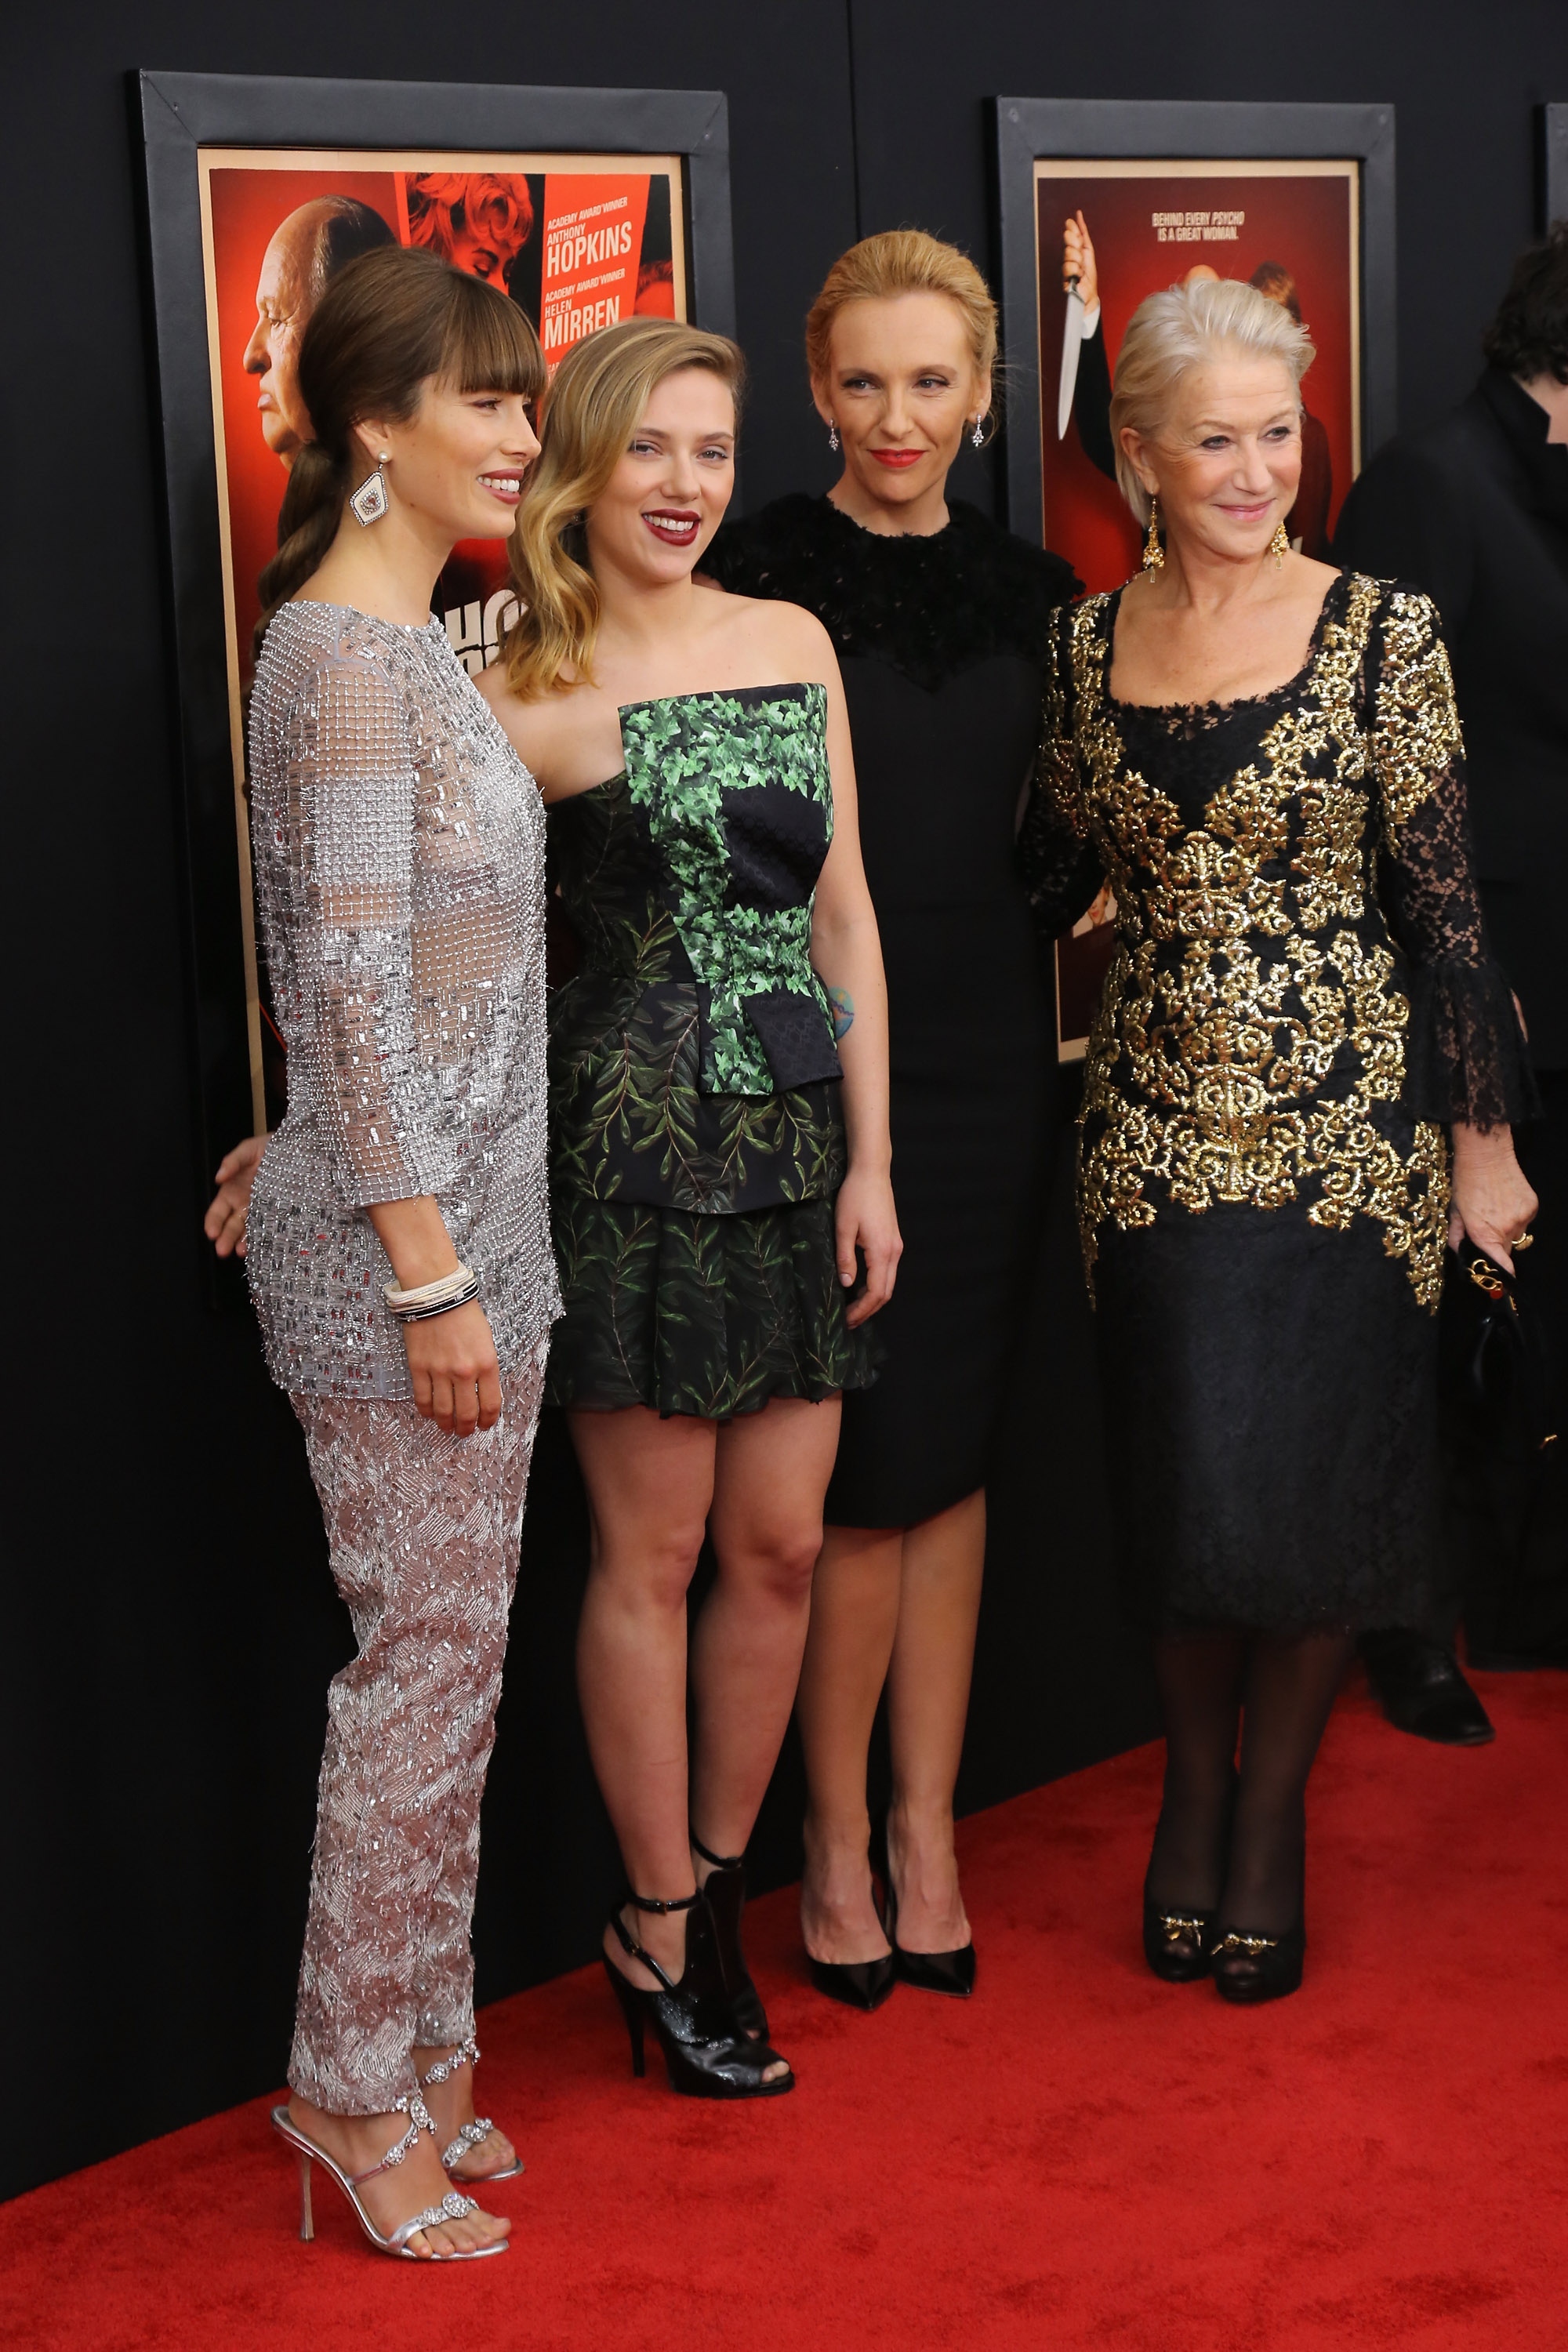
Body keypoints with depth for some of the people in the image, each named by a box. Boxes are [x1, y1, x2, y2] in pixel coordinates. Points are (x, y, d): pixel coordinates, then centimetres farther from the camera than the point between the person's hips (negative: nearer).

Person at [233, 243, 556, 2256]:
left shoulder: (411, 646, 14)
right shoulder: (343, 657, -16)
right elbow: (355, 989, -20)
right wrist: (429, 1274, -20)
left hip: (465, 1224, 9)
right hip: (401, 1252, -9)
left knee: (455, 1657, 14)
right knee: (427, 1660, -1)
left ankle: (416, 2047, 26)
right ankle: (351, 2084, 13)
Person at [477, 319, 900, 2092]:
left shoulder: (793, 644, 8)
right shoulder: (521, 702, -7)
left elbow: (840, 911, 9)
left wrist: (870, 1157, 6)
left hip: (798, 1132, 5)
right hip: (630, 1145, -5)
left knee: (781, 1544, 8)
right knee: (650, 1551, 3)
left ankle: (711, 1890, 26)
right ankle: (662, 1931, 18)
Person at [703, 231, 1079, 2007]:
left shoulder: (1030, 590, 9)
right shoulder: (761, 576, -6)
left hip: (987, 1057, 5)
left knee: (952, 1456, 10)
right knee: (864, 1472, -2)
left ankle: (927, 1826, 21)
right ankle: (837, 1839, 15)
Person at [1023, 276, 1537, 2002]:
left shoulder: (1379, 629, -5)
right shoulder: (1087, 644, 5)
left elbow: (1444, 904, -5)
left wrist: (1484, 1142, -4)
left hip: (1347, 1126, -2)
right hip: (1155, 1131, 2)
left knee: (1319, 1487, 1)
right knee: (1181, 1488, 5)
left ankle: (1270, 1809, 23)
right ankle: (1195, 1782, 29)